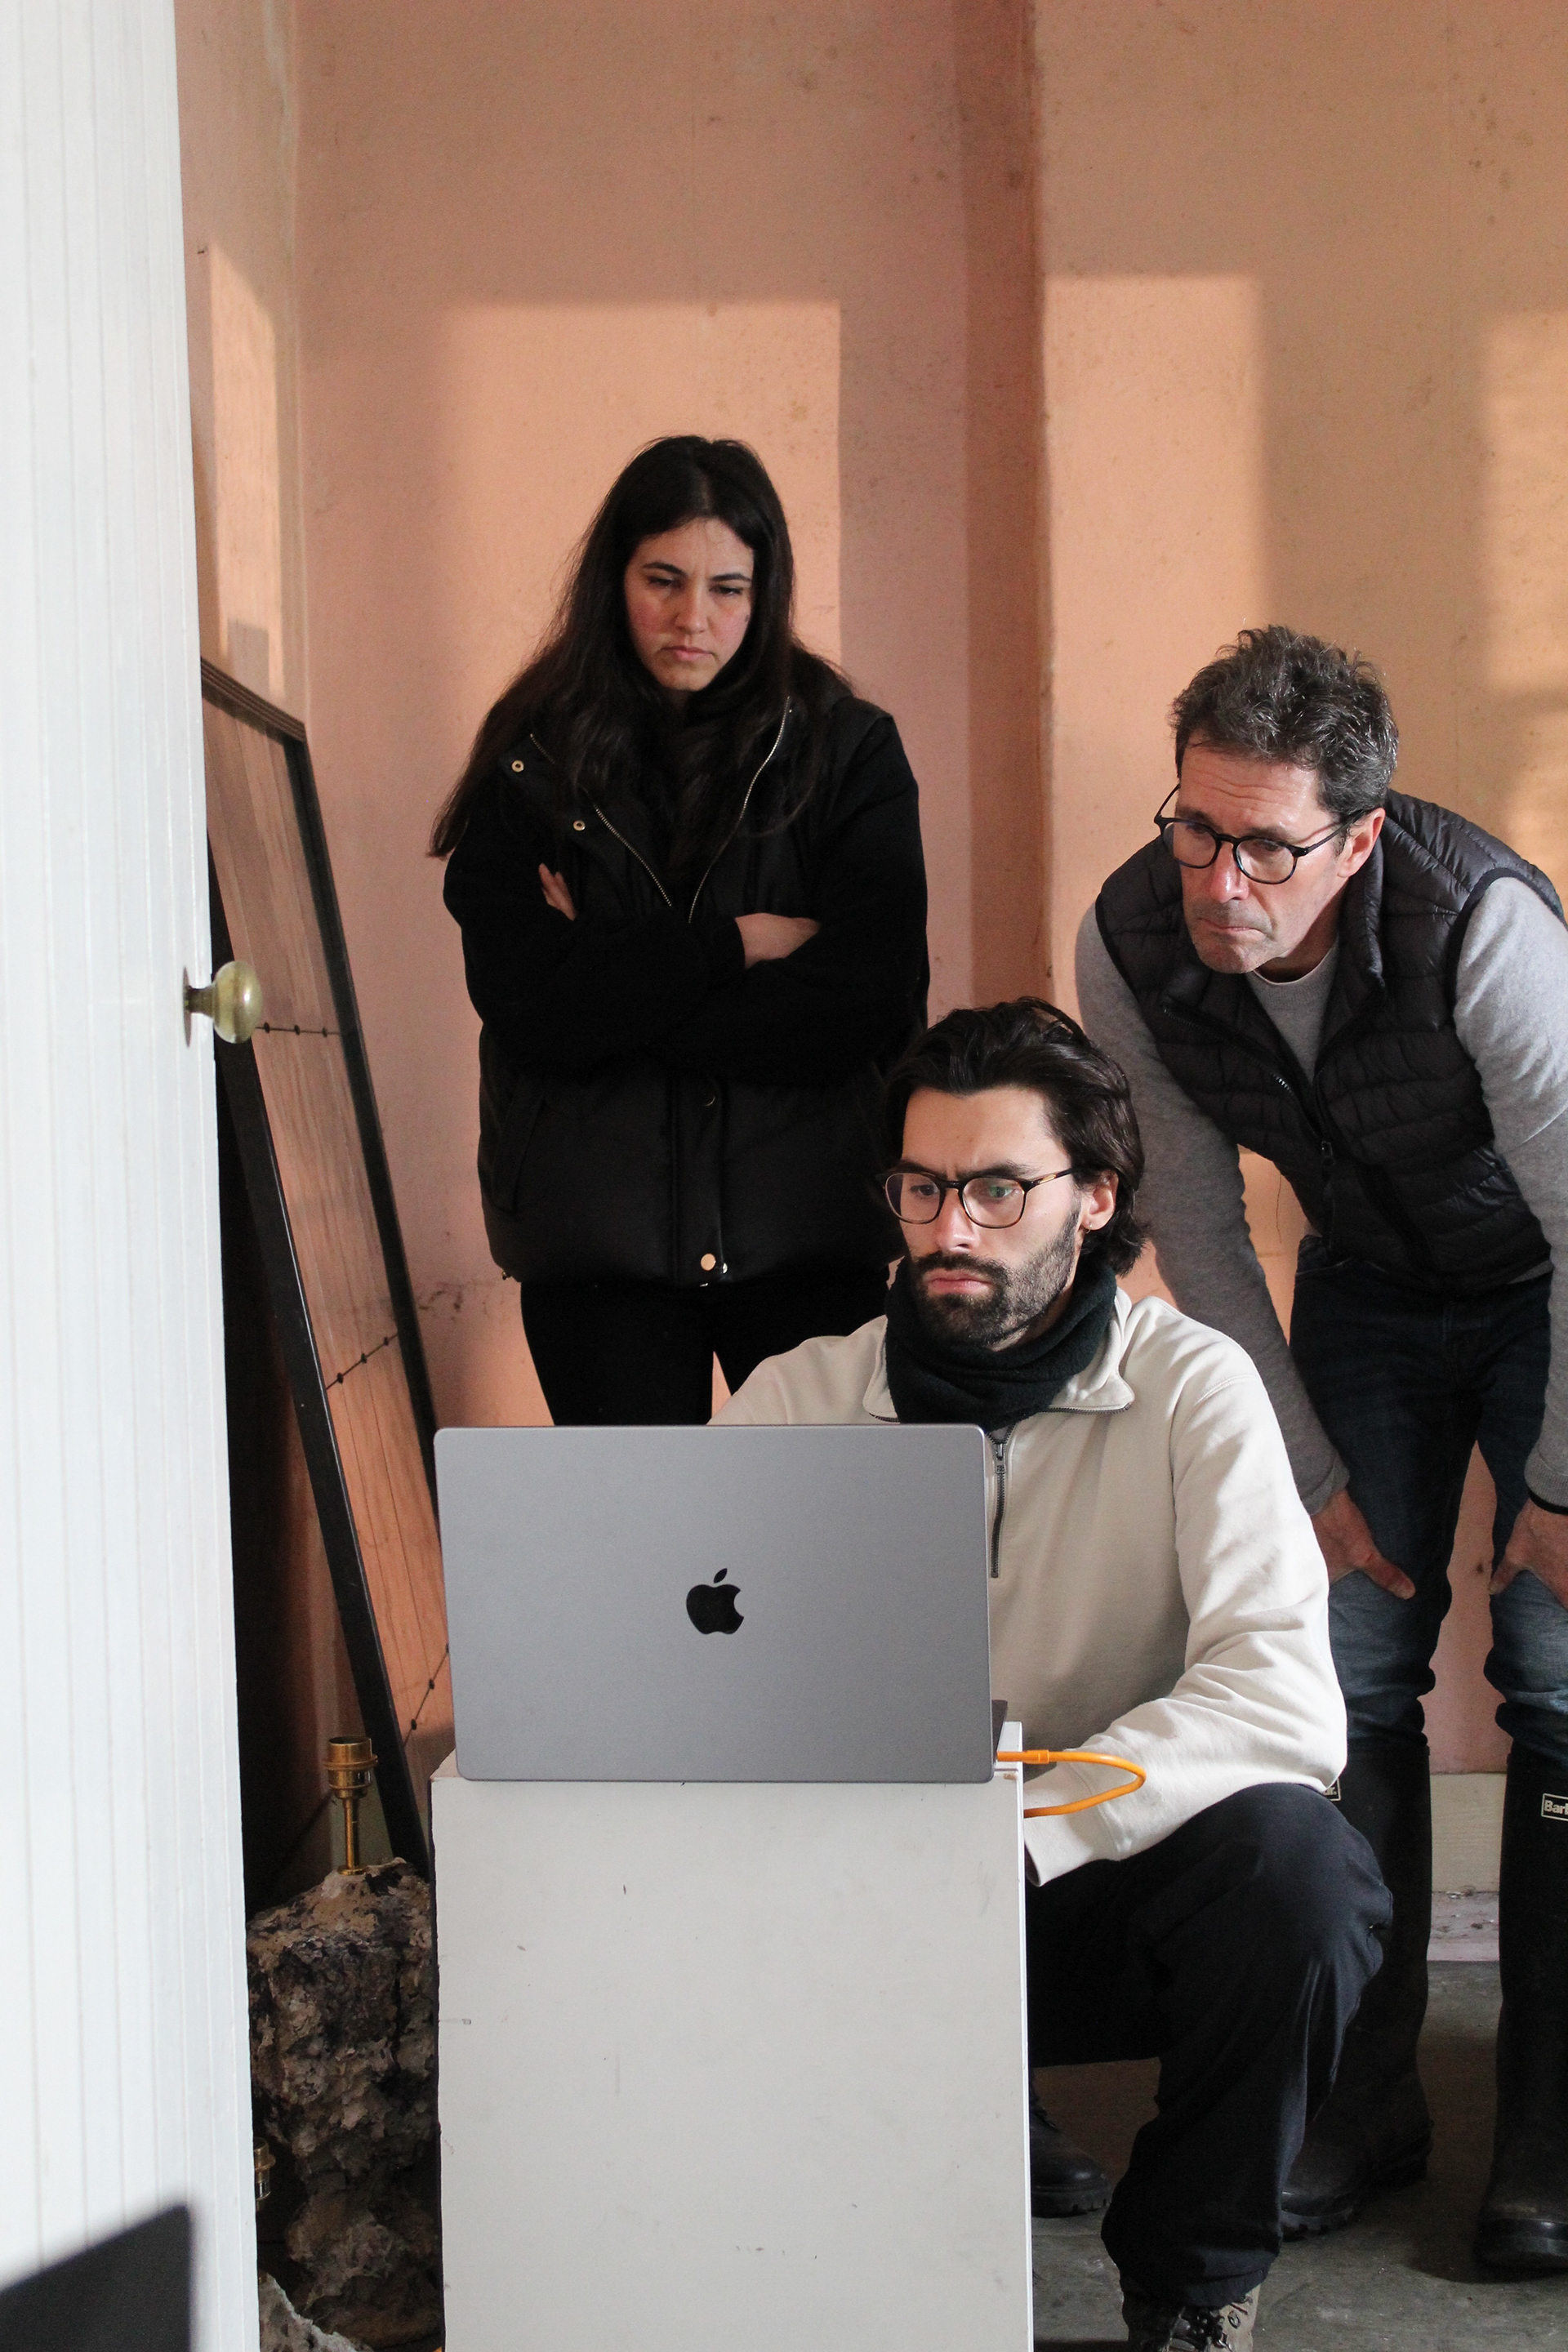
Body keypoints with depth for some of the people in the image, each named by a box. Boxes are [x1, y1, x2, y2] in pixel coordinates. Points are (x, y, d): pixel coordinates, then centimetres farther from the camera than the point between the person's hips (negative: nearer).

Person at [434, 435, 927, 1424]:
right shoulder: (532, 765, 3)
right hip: (597, 1232, 0)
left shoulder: (850, 751, 3)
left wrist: (623, 988, -8)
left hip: (806, 1225, 0)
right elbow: (528, 1010, -7)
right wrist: (733, 945, -9)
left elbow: (870, 1000, -8)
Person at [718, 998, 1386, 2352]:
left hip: (1101, 1889, -2)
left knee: (1290, 1853, -33)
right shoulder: (798, 1401, 0)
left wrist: (1026, 1827, -34)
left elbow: (1287, 1703, -22)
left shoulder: (1189, 1389, -8)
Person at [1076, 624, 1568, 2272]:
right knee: (1347, 1672, -2)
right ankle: (1358, 2100, 9)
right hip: (1366, 1288, 4)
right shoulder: (1131, 943, -22)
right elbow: (1196, 1230, -9)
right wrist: (1313, 1474, -6)